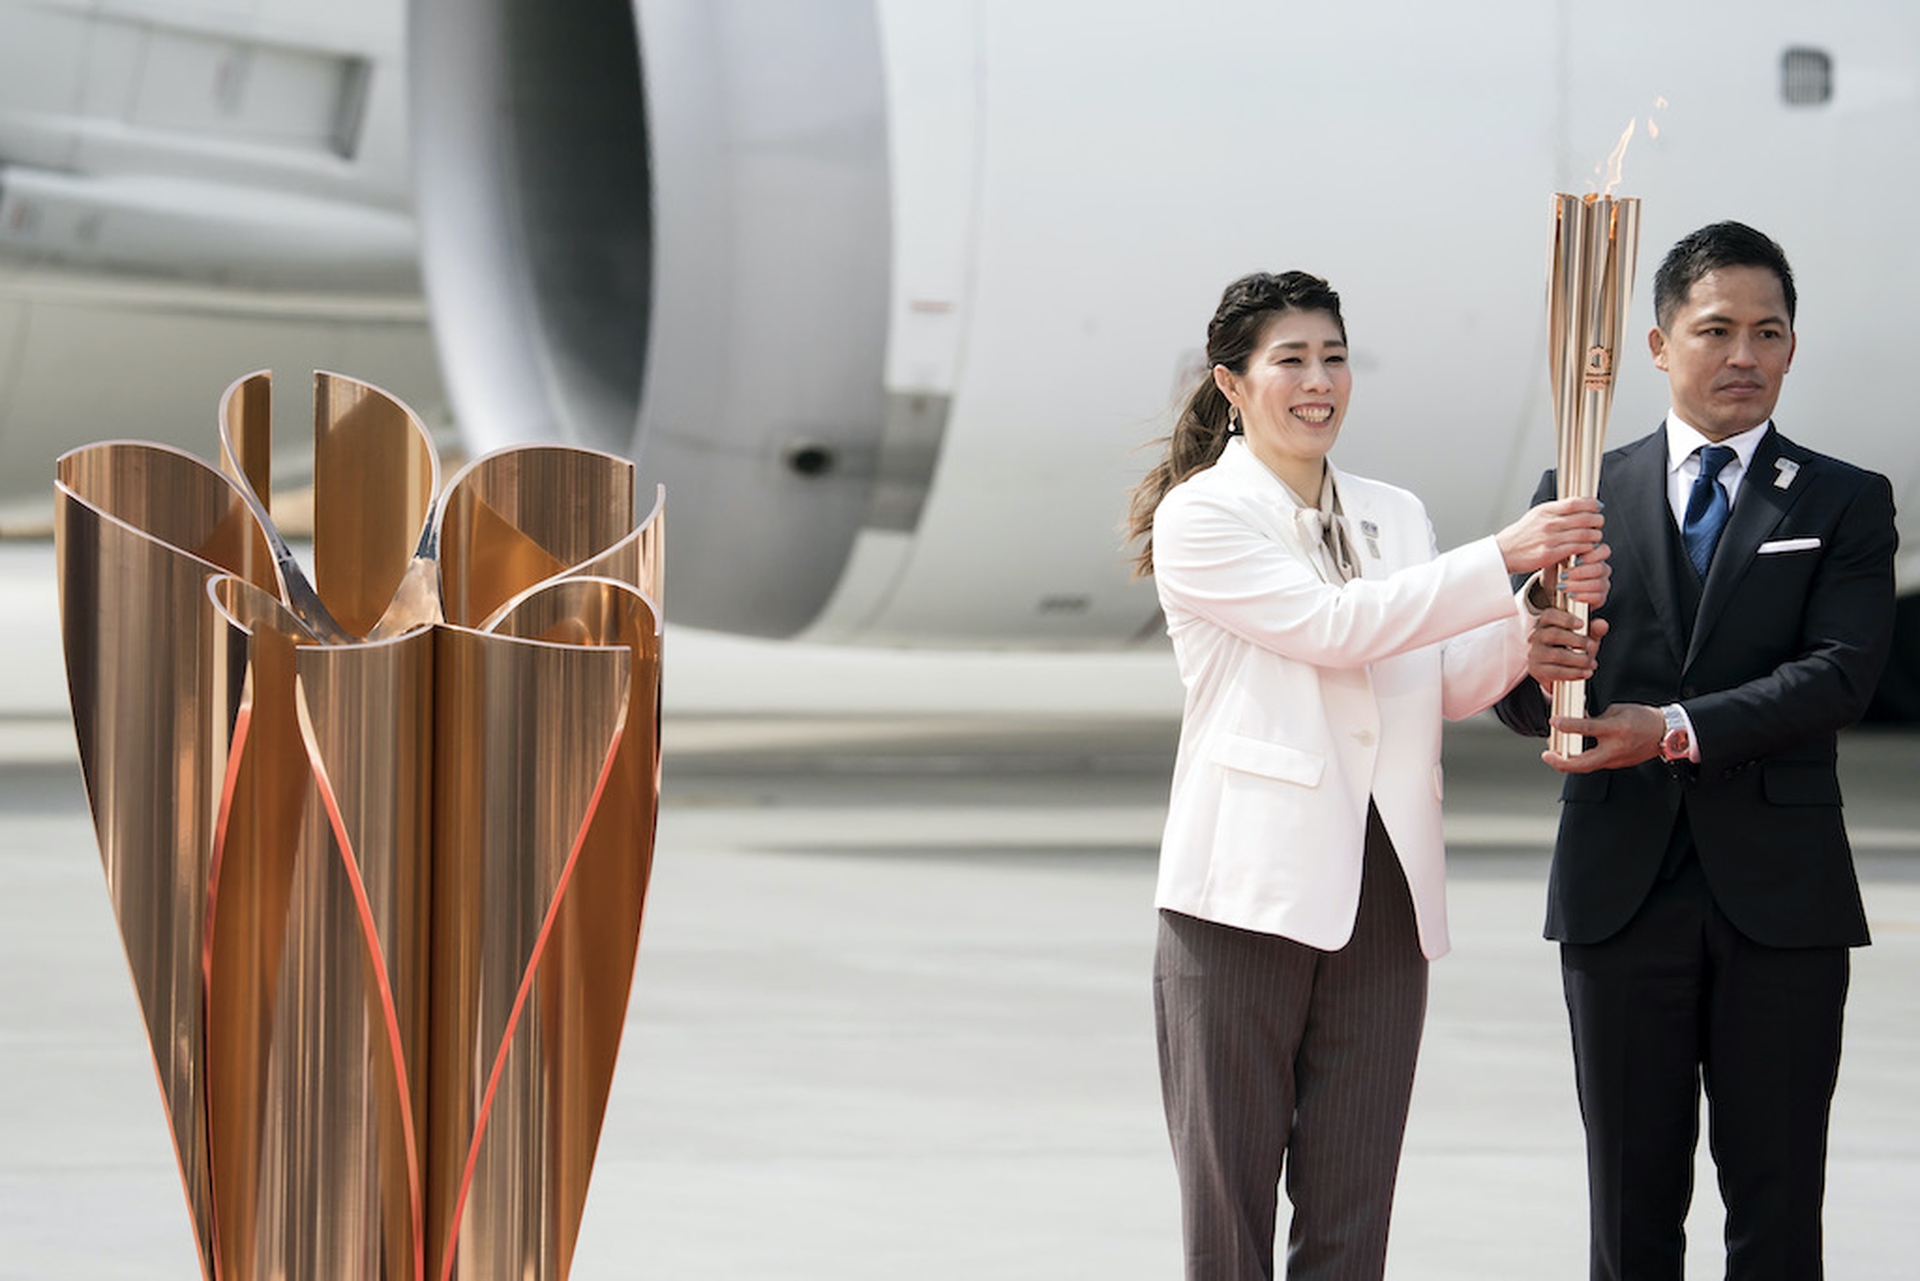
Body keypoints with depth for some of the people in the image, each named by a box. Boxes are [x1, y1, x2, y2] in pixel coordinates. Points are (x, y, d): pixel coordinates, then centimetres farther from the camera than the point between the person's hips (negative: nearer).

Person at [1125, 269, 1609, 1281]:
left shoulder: (1395, 515, 16)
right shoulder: (1200, 516, -2)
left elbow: (1450, 685, 10)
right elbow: (1331, 627, -13)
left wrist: (1539, 619, -10)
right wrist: (1502, 557, -17)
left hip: (1381, 893, 5)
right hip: (1250, 892, -5)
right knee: (1228, 1195, 0)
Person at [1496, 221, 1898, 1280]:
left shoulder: (1847, 505, 6)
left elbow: (1840, 676, -8)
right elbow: (1520, 702, 4)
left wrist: (1677, 731, -20)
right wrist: (1538, 669, -21)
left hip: (1779, 900, -1)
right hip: (1622, 893, 1)